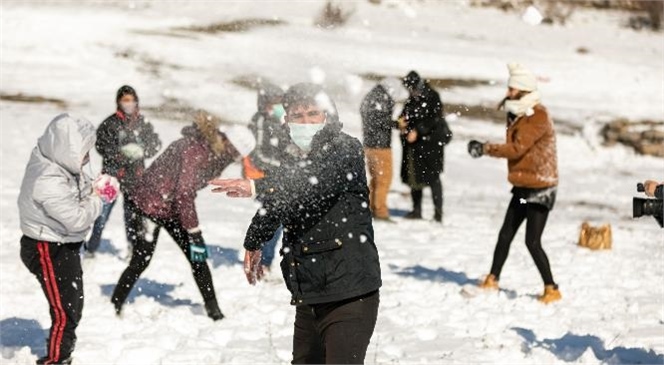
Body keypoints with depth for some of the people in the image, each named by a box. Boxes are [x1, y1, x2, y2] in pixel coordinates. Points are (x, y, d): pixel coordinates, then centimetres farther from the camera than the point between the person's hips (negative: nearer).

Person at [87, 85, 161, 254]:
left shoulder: (142, 123, 5)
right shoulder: (110, 123, -5)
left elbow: (155, 144, 4)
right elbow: (101, 145, -11)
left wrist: (141, 151, -15)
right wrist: (123, 152, -23)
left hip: (135, 176, 3)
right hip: (112, 173, -3)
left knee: (134, 214, 11)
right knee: (102, 215, -1)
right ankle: (91, 250, 10)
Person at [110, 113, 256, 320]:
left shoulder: (213, 150, -1)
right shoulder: (195, 150, -28)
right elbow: (184, 194, -30)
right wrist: (195, 234, -28)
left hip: (172, 207, 8)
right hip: (149, 204, -8)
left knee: (197, 257, 3)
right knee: (141, 261, -5)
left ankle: (213, 309, 10)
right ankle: (114, 308, 9)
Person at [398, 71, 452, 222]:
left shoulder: (432, 97, -8)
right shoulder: (411, 100, 14)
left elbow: (433, 119, -16)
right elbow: (405, 115, 17)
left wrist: (417, 131, -22)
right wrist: (402, 122, -6)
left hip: (431, 142, -7)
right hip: (414, 144, 7)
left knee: (433, 177, -8)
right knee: (413, 176, 9)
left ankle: (438, 212, -7)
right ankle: (416, 210, 18)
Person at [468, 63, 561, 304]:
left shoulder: (538, 118, -19)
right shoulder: (520, 116, 13)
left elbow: (517, 148, -24)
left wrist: (485, 149, -21)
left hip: (540, 189, -9)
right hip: (523, 187, 9)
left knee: (532, 242, -10)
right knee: (505, 235, 14)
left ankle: (552, 290, -2)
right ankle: (492, 281, 26)